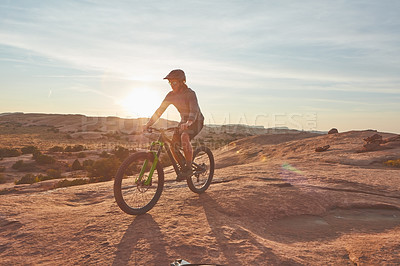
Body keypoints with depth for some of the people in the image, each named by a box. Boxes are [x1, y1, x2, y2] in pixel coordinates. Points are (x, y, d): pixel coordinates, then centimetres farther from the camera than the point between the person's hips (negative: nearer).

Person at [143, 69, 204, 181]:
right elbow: (160, 110, -3)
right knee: (172, 144, -12)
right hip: (184, 121, 6)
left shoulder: (190, 93, -21)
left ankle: (188, 167, -23)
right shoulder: (171, 95, -4)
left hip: (196, 121, -6)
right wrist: (148, 124, -13)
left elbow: (194, 111, -35)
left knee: (184, 136, -35)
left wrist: (188, 123, -54)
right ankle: (183, 167, 9)